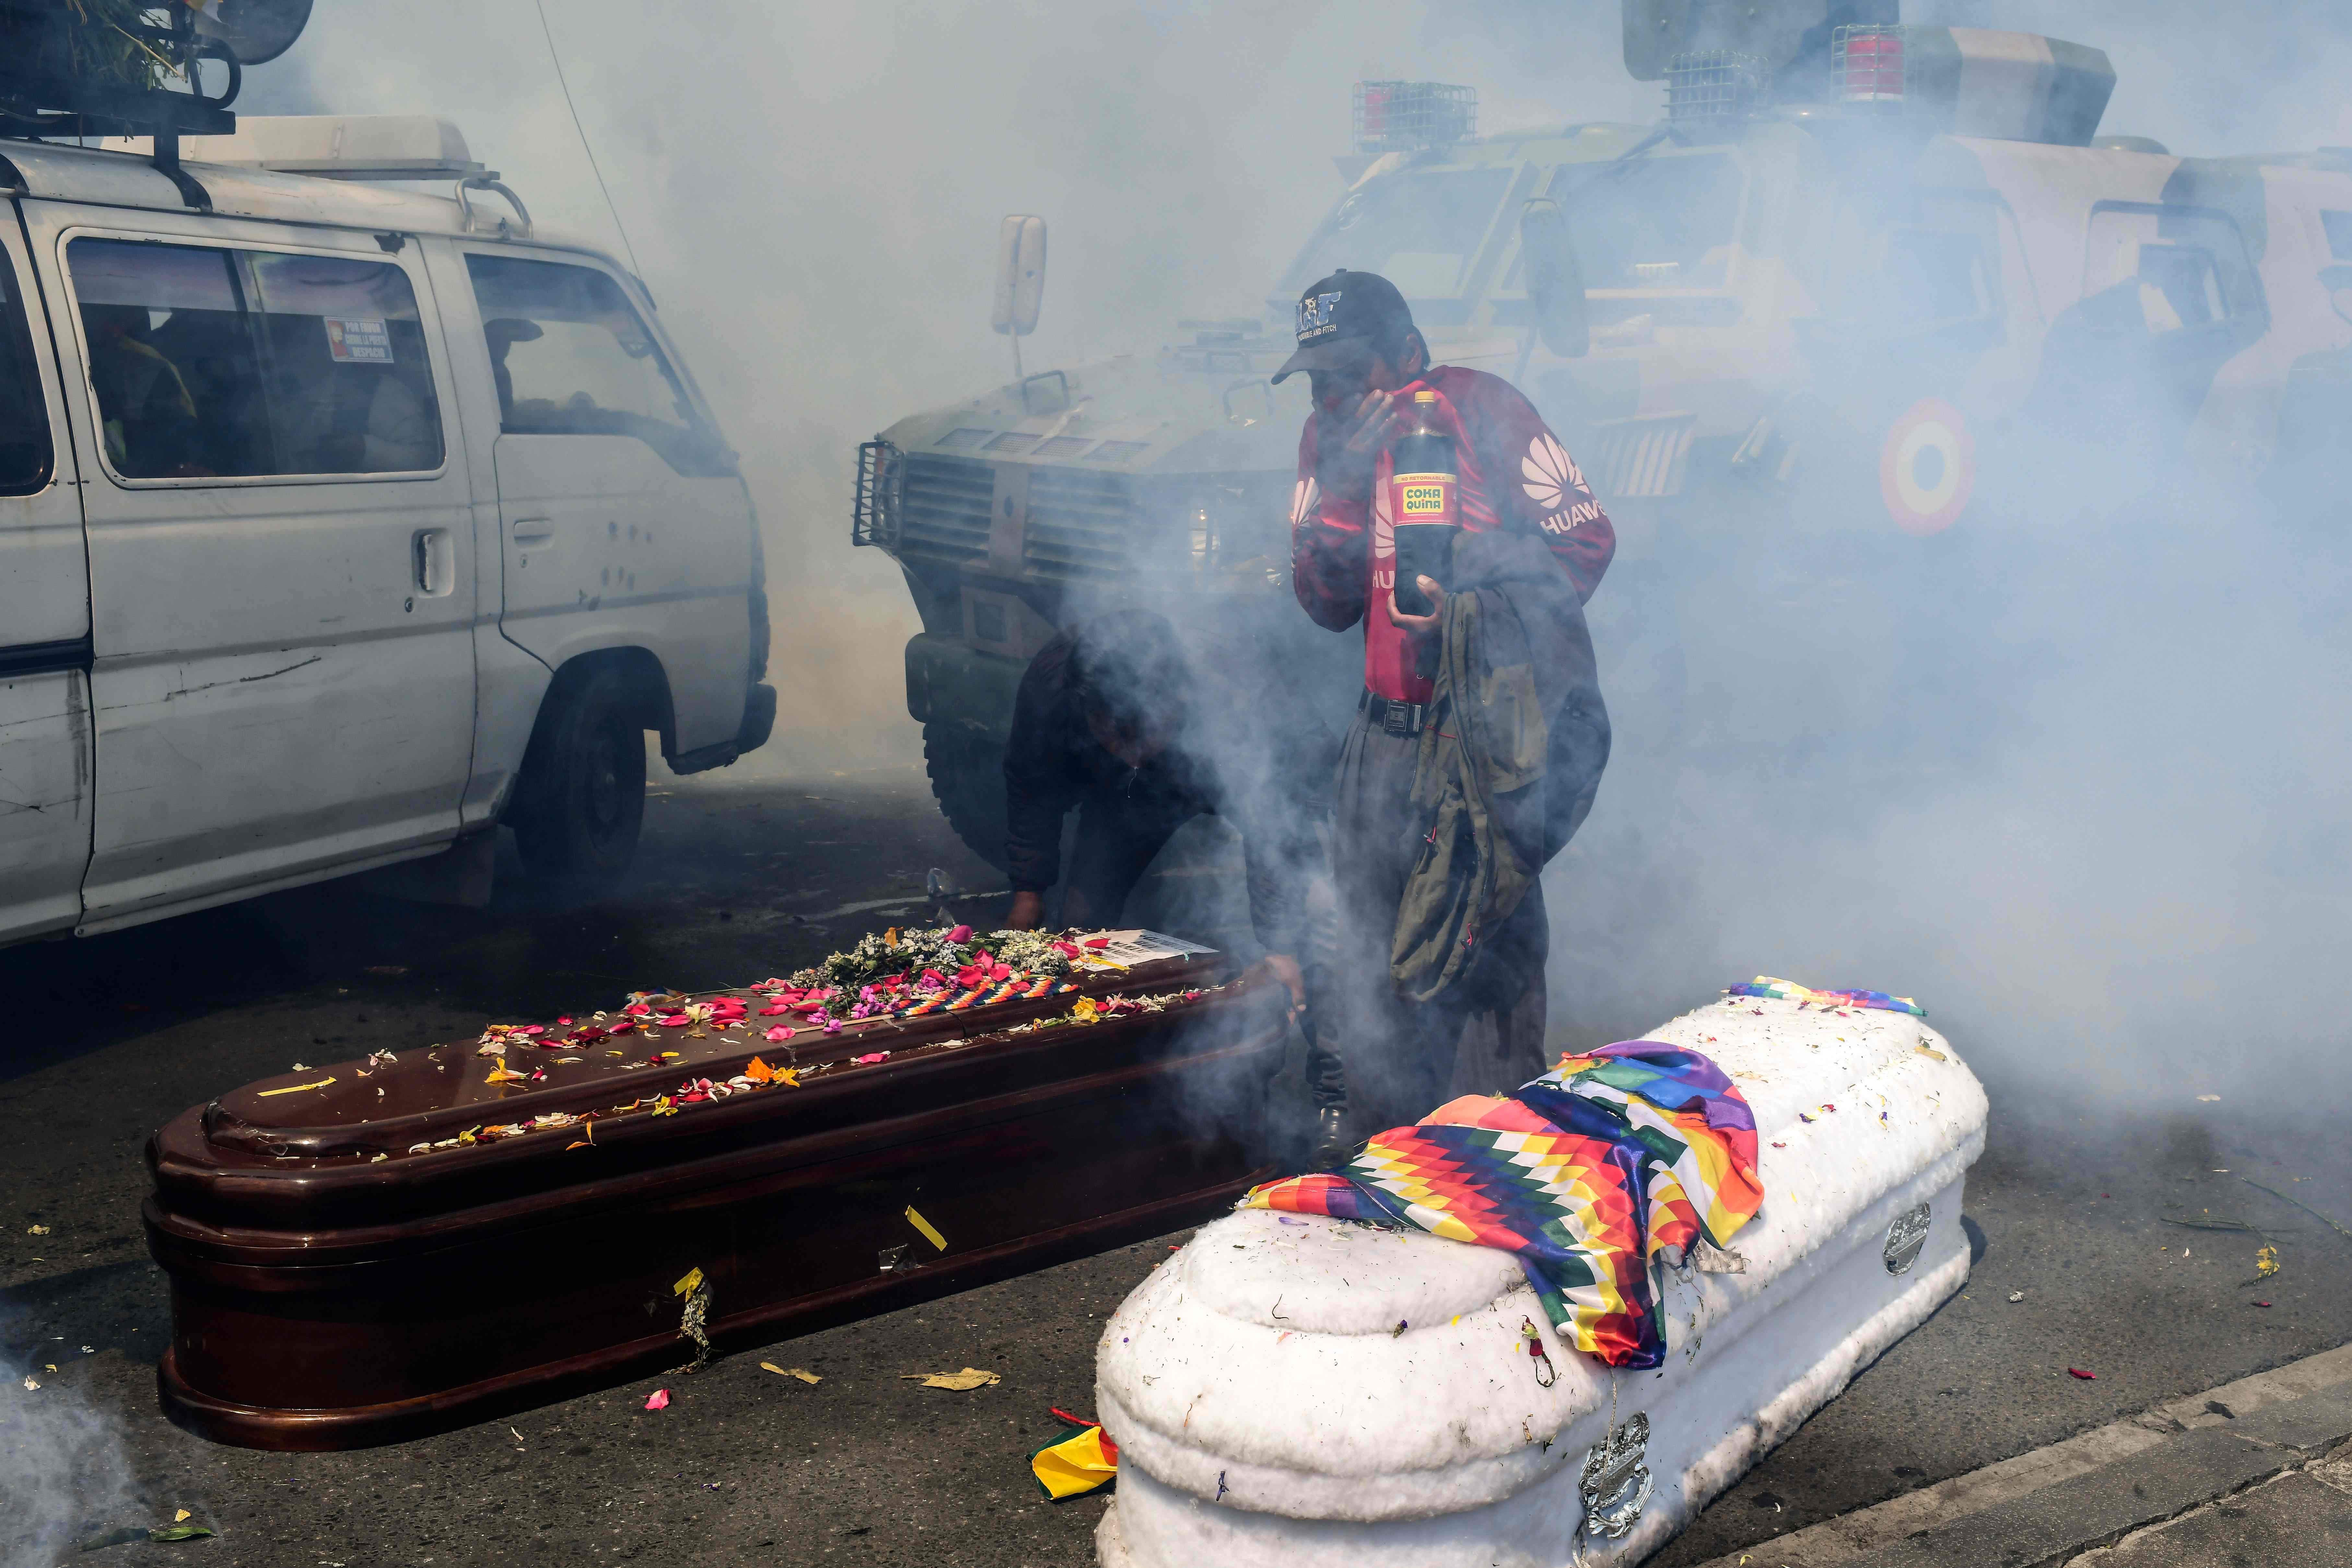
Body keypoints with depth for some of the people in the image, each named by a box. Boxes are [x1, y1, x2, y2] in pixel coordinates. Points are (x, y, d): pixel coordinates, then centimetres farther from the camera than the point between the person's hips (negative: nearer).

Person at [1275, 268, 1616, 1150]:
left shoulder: (1478, 408, -8)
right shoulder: (1328, 437, 11)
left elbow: (1584, 539, -9)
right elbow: (1327, 605, 4)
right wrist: (1344, 482, -10)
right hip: (1388, 728, 6)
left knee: (1488, 931, -9)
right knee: (1373, 926, 9)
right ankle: (1377, 1122, 25)